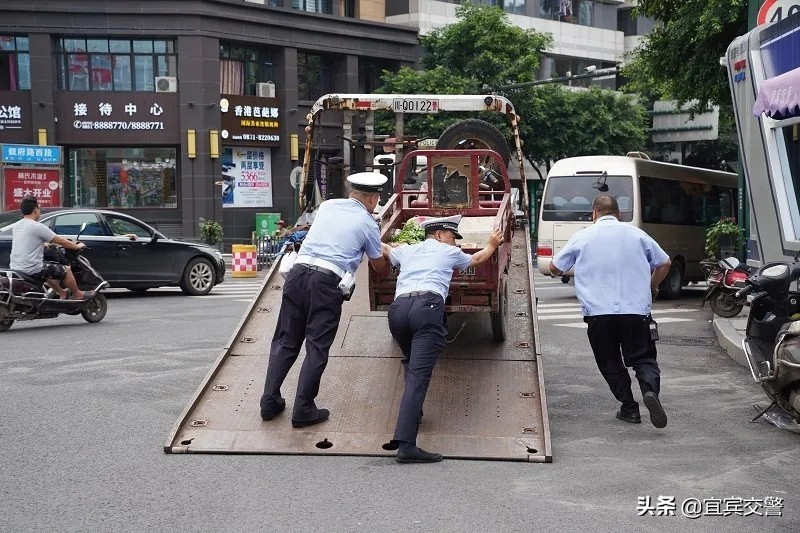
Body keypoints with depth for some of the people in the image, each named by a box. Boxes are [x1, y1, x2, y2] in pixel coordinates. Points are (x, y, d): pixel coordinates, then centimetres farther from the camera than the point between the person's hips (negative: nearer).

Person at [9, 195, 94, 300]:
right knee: (66, 270, 5)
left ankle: (62, 293, 42)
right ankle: (78, 294, 21)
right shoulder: (37, 227, -15)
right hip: (31, 270, -9)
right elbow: (61, 241, -9)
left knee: (47, 269, 34)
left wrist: (46, 244, 40)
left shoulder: (16, 226, 9)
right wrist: (77, 246, 7)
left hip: (15, 268, 9)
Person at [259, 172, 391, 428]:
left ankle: (270, 401, 11)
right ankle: (303, 410, 3)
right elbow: (379, 266, 18)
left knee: (286, 341, 12)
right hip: (327, 282, -5)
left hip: (298, 272, 5)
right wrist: (385, 252, 41)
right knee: (317, 347, 3)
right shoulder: (367, 223, 6)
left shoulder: (327, 205, 18)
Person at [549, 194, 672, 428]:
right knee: (643, 358, 7)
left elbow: (555, 268, 13)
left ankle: (629, 408, 9)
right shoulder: (636, 234, 9)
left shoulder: (581, 237, 6)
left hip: (598, 312, 0)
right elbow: (664, 263, 15)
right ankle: (650, 390, -20)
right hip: (636, 310, 1)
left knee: (611, 363, 13)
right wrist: (652, 288, 30)